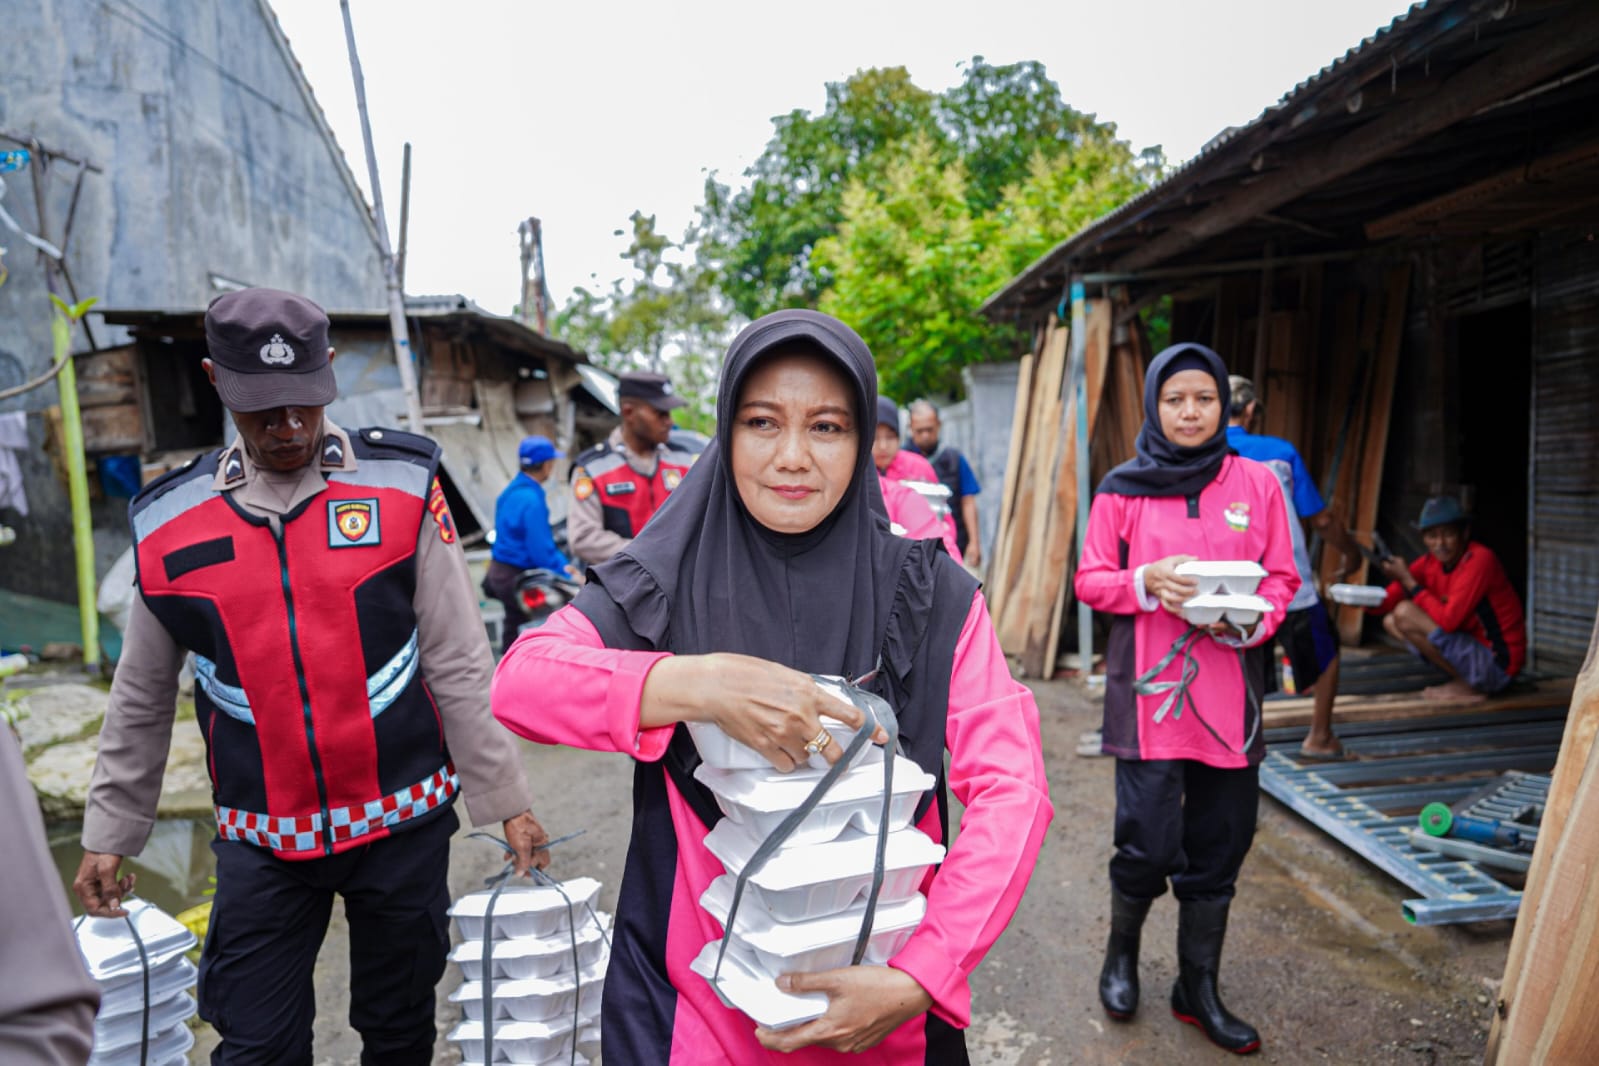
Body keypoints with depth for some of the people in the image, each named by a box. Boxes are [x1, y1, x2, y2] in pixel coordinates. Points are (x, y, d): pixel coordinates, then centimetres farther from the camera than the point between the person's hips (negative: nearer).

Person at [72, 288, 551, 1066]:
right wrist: (109, 832, 13)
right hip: (261, 841, 1)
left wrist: (504, 797, -6)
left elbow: (459, 663, -7)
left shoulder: (402, 486, -8)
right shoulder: (168, 522, -1)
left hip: (402, 820, -1)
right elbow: (141, 699, 10)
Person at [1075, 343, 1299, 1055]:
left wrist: (1249, 619, -12)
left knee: (1219, 847, 10)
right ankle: (1122, 952, 27)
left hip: (1230, 692, 3)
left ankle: (1198, 989, 29)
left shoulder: (1257, 483, 5)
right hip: (1148, 689, -2)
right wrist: (1146, 581, -16)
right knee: (1148, 842, -4)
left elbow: (1282, 578, 8)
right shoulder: (1122, 489, 1)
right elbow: (1090, 580, 3)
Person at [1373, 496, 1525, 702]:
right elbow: (1387, 603, -3)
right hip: (1474, 649, 8)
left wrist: (1407, 580, -21)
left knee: (1405, 613, -20)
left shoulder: (1480, 559, -20)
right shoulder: (1430, 563, 2)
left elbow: (1448, 620, -27)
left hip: (1496, 665, -8)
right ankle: (1464, 680, 5)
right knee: (1391, 621, 7)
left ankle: (1466, 687, -7)